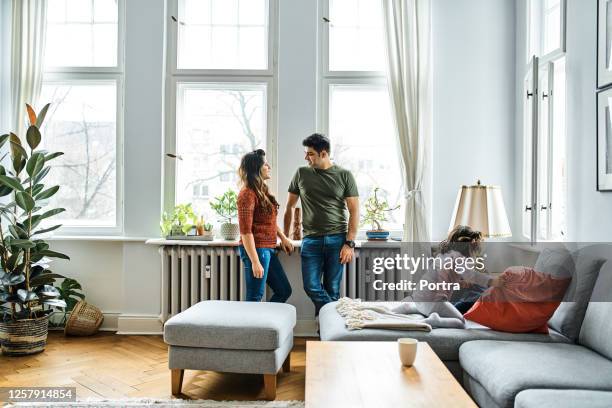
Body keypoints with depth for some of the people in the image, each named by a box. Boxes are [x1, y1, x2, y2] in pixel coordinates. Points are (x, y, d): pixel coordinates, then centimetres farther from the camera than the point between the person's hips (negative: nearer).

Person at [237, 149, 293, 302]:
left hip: (268, 249, 9)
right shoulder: (247, 194, -16)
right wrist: (255, 262, -21)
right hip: (256, 250, -9)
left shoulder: (262, 191, 12)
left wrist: (283, 238, 17)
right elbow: (245, 231, -19)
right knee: (255, 298, 0)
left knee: (284, 291, 14)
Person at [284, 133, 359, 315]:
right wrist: (285, 237, 13)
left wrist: (349, 243, -8)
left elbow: (354, 211, 0)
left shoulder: (344, 175, 1)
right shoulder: (301, 174, 7)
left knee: (332, 290, 4)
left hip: (337, 239, -1)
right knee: (311, 287, -8)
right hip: (311, 239, 2)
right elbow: (289, 207, 14)